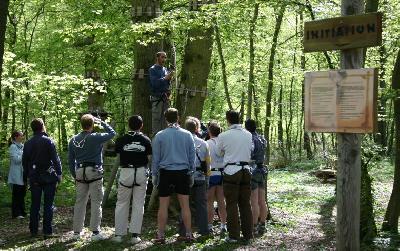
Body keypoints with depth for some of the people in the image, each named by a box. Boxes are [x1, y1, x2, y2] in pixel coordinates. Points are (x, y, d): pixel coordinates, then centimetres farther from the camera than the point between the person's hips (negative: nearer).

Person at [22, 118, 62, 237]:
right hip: (48, 177, -4)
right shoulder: (48, 141, -9)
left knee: (35, 205, 11)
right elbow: (55, 159, -12)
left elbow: (24, 162, 10)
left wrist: (27, 176, 19)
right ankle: (47, 231, 0)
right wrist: (59, 173, -5)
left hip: (34, 177, 4)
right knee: (48, 205, 1)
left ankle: (33, 231, 14)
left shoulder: (28, 143, 5)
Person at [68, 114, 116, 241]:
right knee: (96, 202, -1)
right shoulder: (95, 137, -8)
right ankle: (95, 232, -2)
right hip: (94, 172, -5)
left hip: (80, 173, 5)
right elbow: (112, 133, 5)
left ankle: (77, 232, 14)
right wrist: (101, 122, 14)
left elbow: (70, 160, 12)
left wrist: (75, 176, 20)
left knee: (80, 202, 10)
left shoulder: (73, 140, 8)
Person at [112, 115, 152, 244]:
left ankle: (119, 234, 8)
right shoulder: (146, 140, -1)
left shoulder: (121, 140, -2)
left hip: (125, 172, 0)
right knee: (138, 204, 6)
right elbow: (149, 159, -1)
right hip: (141, 172, 0)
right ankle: (135, 235, 5)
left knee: (121, 203, 9)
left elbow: (118, 158, 4)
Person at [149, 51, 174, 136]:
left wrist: (169, 78, -3)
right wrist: (166, 78, -18)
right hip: (157, 98, -6)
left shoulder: (165, 70, 17)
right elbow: (154, 83, -15)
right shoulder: (152, 70, -2)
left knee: (165, 119, 8)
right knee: (156, 118, -6)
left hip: (165, 98, 6)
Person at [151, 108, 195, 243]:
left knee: (163, 205, 3)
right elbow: (192, 156, 8)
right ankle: (188, 234, 11)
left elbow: (155, 157, 2)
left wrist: (154, 175, 10)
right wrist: (191, 173, 16)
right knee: (185, 204, 6)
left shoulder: (159, 136, -4)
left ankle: (161, 235, 6)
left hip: (166, 172, -1)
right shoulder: (187, 135, 1)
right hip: (183, 173, 2)